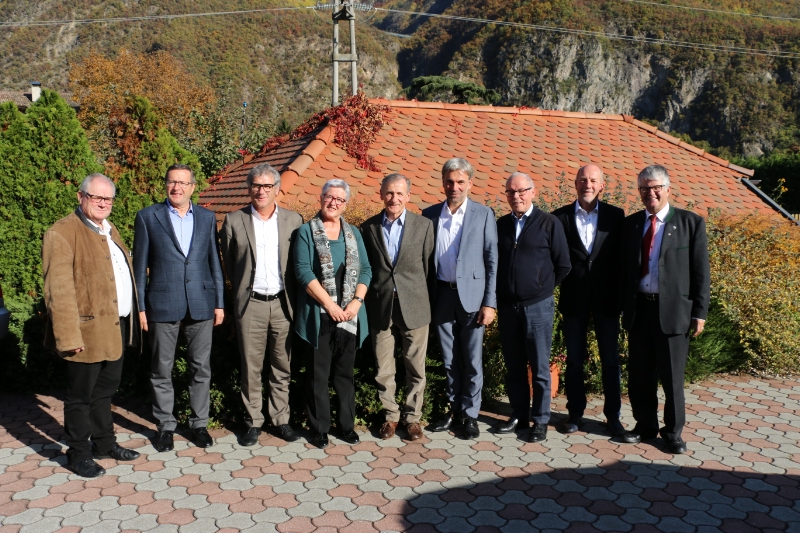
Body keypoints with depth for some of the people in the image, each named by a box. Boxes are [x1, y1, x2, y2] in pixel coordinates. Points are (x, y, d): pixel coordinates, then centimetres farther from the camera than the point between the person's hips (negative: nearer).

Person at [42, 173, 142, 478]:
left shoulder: (109, 230, 16)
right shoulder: (62, 234, -12)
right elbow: (59, 291, -18)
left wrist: (131, 321, 14)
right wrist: (69, 336, -22)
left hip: (116, 328, 8)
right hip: (88, 330, -8)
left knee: (105, 390, 20)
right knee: (81, 395, 6)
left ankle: (104, 443, 34)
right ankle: (79, 454, 20)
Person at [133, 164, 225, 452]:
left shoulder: (207, 217, 8)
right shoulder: (148, 217, 1)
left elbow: (214, 262, 10)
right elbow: (140, 264, 2)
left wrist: (219, 302, 6)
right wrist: (140, 306, -1)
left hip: (201, 304, 2)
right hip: (162, 304, -2)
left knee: (201, 368, 8)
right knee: (161, 370, 7)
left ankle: (199, 423, 22)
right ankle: (165, 425, 22)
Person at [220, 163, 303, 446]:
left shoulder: (293, 220, 4)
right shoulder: (234, 221, 2)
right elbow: (229, 264, 9)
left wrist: (294, 298, 4)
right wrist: (241, 293, 9)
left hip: (283, 304, 1)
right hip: (250, 305, -1)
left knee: (282, 367, 9)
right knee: (251, 367, 6)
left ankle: (281, 419, 21)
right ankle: (254, 422, 19)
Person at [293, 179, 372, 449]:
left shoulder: (353, 233, 12)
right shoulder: (307, 231, 0)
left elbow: (365, 270, 9)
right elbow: (303, 271, -9)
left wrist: (356, 302, -7)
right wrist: (330, 305, -14)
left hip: (349, 315, 4)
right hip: (319, 315, -3)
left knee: (345, 373, 11)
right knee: (318, 374, 3)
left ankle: (347, 424, 22)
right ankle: (319, 428, 15)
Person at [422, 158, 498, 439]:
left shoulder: (484, 215, -1)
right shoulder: (430, 214, 6)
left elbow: (492, 261, -2)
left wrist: (489, 303, -8)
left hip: (472, 295, -2)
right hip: (441, 296, 3)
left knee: (472, 360, 5)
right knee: (449, 359, 12)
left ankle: (470, 414, 18)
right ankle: (454, 409, 26)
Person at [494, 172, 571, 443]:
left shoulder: (549, 223, -3)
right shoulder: (501, 225, 8)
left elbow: (563, 265, 0)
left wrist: (543, 288, 5)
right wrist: (503, 289, 8)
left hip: (538, 306, -4)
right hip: (507, 306, 4)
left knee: (539, 367, 3)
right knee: (513, 366, 11)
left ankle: (540, 420, 13)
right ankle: (519, 415, 24)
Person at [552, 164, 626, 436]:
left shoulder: (615, 216, 1)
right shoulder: (560, 217, 0)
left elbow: (621, 256, 1)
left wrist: (620, 292, -4)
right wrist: (560, 281, -9)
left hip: (606, 298, 0)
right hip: (574, 299, 0)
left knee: (610, 360, 7)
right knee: (574, 360, 10)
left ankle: (613, 416, 19)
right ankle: (575, 413, 23)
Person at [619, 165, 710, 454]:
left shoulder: (691, 222, -2)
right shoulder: (630, 224, 8)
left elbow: (701, 271, -3)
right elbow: (624, 270, 10)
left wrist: (699, 312, -7)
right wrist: (624, 307, 6)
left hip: (673, 310, -3)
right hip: (638, 308, 3)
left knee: (672, 376, 6)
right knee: (640, 374, 12)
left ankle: (673, 431, 23)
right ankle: (645, 425, 28)